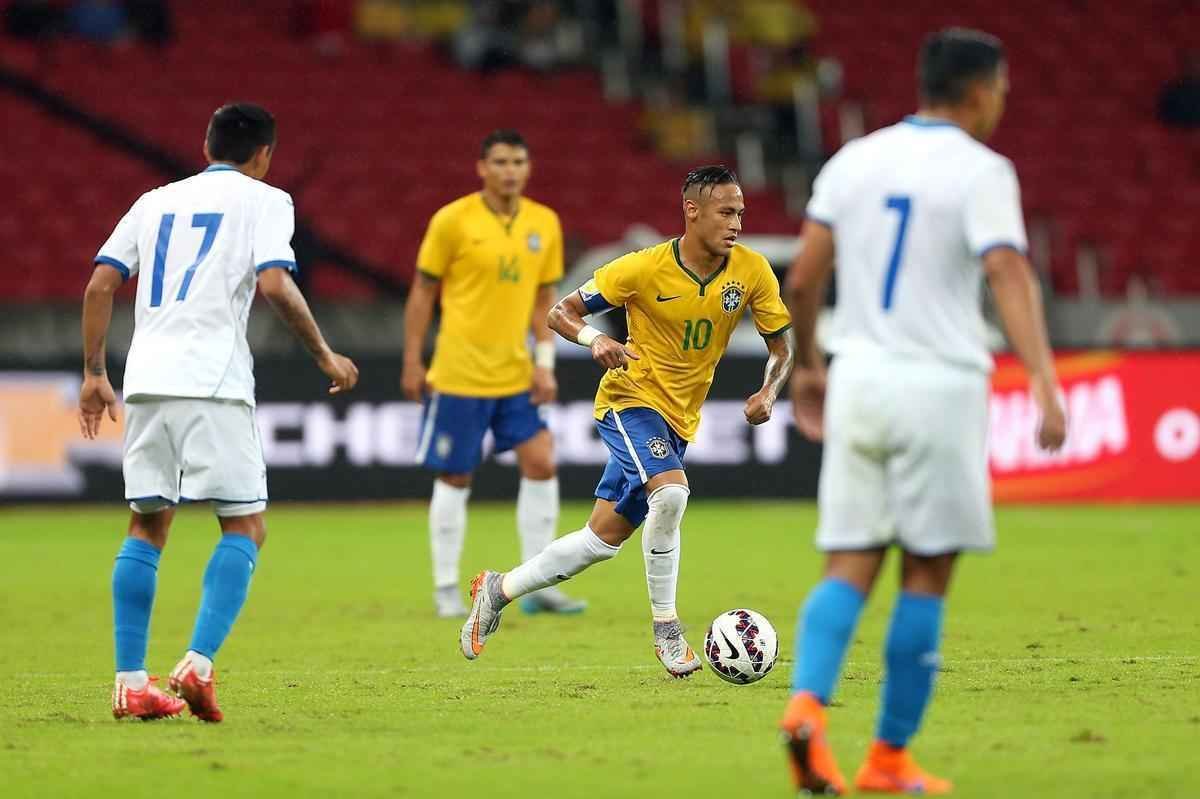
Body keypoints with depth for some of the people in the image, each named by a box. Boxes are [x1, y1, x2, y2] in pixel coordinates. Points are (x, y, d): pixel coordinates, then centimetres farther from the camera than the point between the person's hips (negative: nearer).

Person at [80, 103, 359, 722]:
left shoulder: (156, 201, 20)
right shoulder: (263, 200, 6)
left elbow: (100, 284, 13)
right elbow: (275, 284, -10)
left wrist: (94, 373, 18)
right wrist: (325, 357, 0)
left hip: (147, 380, 5)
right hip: (213, 380, -5)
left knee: (147, 526, 13)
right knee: (244, 527, 0)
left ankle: (130, 682, 7)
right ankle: (198, 664, -17)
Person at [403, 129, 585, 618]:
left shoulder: (544, 224, 4)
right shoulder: (452, 221, -8)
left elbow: (543, 297, 12)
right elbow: (423, 292, -3)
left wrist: (545, 362, 2)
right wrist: (412, 363, -4)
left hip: (517, 374, 4)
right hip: (459, 373, -4)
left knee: (541, 464, -5)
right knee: (455, 479, 2)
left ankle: (539, 587, 3)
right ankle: (446, 588, 14)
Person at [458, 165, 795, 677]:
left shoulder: (752, 272, -8)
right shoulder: (645, 269, -17)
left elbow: (781, 347, 2)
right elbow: (562, 312, -8)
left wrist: (768, 392, -19)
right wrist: (594, 340, -29)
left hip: (680, 420, 5)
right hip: (630, 401, -5)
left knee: (603, 539, 7)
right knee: (670, 492, -32)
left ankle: (498, 590, 26)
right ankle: (666, 630, -18)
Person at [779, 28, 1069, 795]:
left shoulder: (854, 160, 9)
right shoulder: (980, 171, -7)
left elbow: (801, 282, 9)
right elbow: (1011, 279, -20)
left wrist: (808, 366, 24)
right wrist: (1046, 385, -26)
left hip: (859, 380, 5)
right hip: (939, 386, -4)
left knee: (850, 567, 5)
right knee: (926, 574, 5)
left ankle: (808, 700, -21)